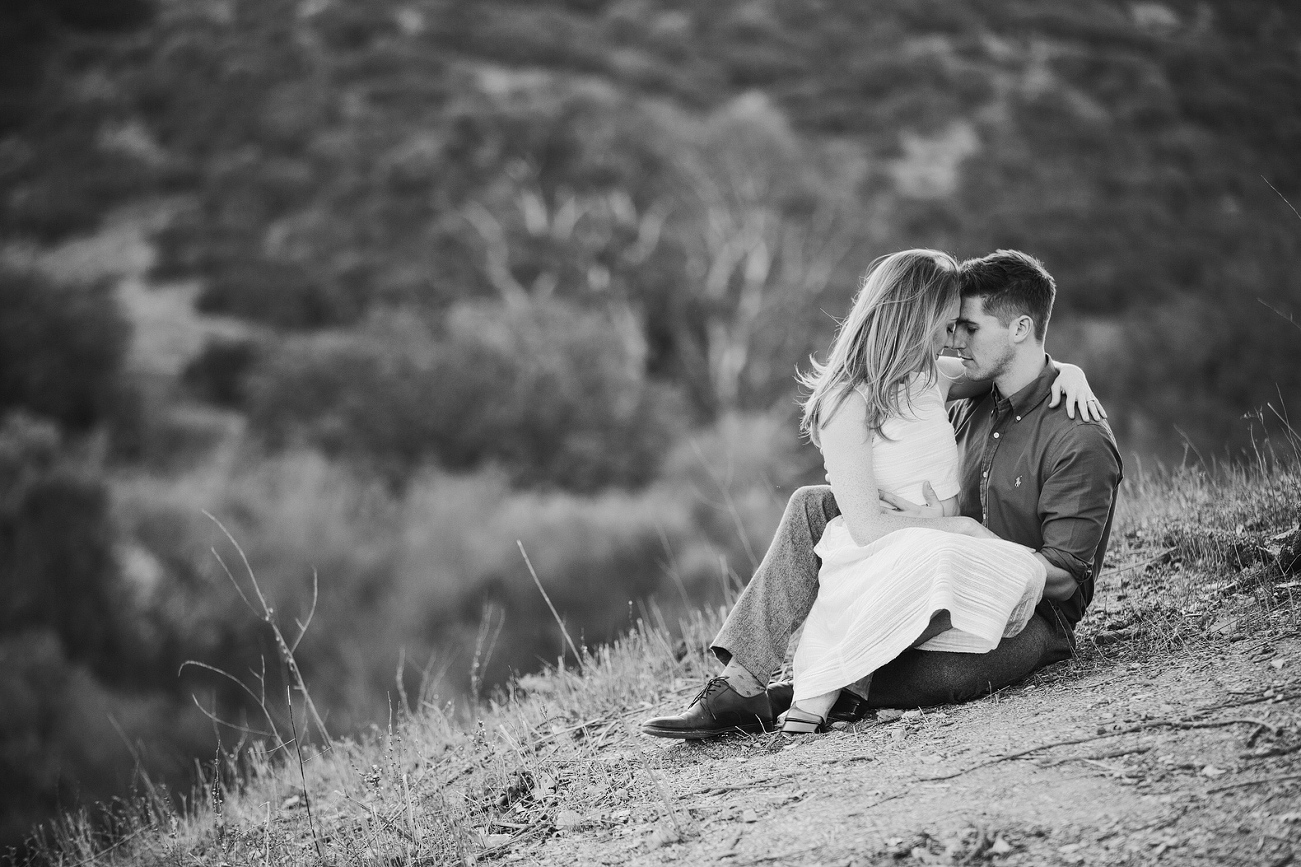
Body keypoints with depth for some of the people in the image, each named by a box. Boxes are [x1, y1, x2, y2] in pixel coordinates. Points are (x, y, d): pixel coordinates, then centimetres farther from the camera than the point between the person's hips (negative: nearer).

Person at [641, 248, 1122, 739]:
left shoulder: (1079, 437, -18)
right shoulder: (976, 402, 8)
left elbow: (1063, 578, -21)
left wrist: (972, 536, -25)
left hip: (1033, 620, -8)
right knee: (812, 507, -5)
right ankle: (739, 684, -16)